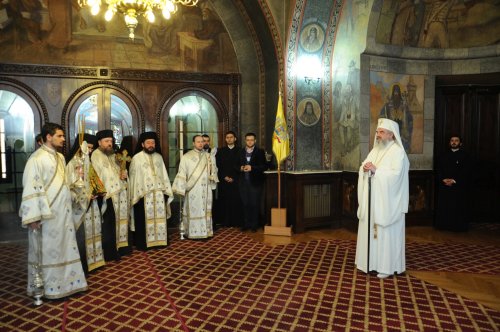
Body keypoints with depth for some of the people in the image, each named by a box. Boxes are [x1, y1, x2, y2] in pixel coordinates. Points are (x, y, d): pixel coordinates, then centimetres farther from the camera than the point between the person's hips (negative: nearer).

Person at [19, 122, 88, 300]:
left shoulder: (60, 157, 11)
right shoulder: (37, 158, -14)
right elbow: (31, 188, -18)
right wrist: (33, 216, -21)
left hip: (62, 212, 8)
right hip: (46, 214, -8)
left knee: (63, 248, 14)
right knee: (46, 250, 4)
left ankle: (63, 282, 26)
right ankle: (44, 287, 18)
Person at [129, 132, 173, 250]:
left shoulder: (158, 157, 10)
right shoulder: (136, 158, -3)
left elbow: (164, 175, 12)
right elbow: (133, 178, -3)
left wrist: (166, 191, 8)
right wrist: (135, 195, -8)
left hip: (159, 194, 4)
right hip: (143, 195, -4)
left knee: (159, 218, 10)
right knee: (144, 220, 2)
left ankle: (159, 240, 22)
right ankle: (143, 243, 12)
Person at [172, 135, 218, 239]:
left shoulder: (209, 156, 9)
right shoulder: (186, 157, -2)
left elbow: (214, 170, 13)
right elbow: (182, 173, -3)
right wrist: (181, 188, -6)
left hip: (206, 189, 3)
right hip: (192, 190, -3)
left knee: (205, 210, 7)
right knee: (193, 210, 0)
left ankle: (206, 231, 14)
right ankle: (193, 232, 8)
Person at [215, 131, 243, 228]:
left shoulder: (240, 151, 5)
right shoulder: (220, 151, 10)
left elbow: (240, 166, 0)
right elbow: (218, 166, 5)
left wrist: (233, 177, -8)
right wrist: (224, 177, -6)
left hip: (236, 181, -1)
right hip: (223, 181, 1)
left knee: (236, 201, -3)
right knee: (224, 201, 0)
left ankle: (236, 222, 5)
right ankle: (225, 222, 6)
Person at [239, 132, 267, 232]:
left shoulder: (260, 152, 1)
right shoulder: (240, 152, 10)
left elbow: (263, 167, -5)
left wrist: (251, 168, -16)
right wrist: (240, 168, -8)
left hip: (255, 182, -3)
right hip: (244, 182, 3)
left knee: (255, 204, 0)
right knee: (245, 204, 6)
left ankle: (254, 225, 10)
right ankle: (246, 224, 16)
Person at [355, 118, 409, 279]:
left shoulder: (397, 151, -10)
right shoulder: (376, 149, 13)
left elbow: (395, 174, -21)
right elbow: (365, 168, 12)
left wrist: (376, 170, -23)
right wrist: (364, 167, -10)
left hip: (387, 202, -7)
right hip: (372, 200, 7)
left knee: (386, 232, 0)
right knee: (371, 229, 12)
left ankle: (387, 266, 11)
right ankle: (372, 261, 24)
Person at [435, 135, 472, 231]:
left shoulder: (464, 156, 3)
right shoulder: (445, 156, 17)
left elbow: (466, 171, -5)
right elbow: (440, 170, 12)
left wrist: (454, 180, -14)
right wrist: (443, 179, -6)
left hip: (459, 186, -4)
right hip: (444, 186, 4)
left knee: (458, 207, -5)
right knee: (444, 206, 1)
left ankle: (458, 227, 4)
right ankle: (444, 225, 9)